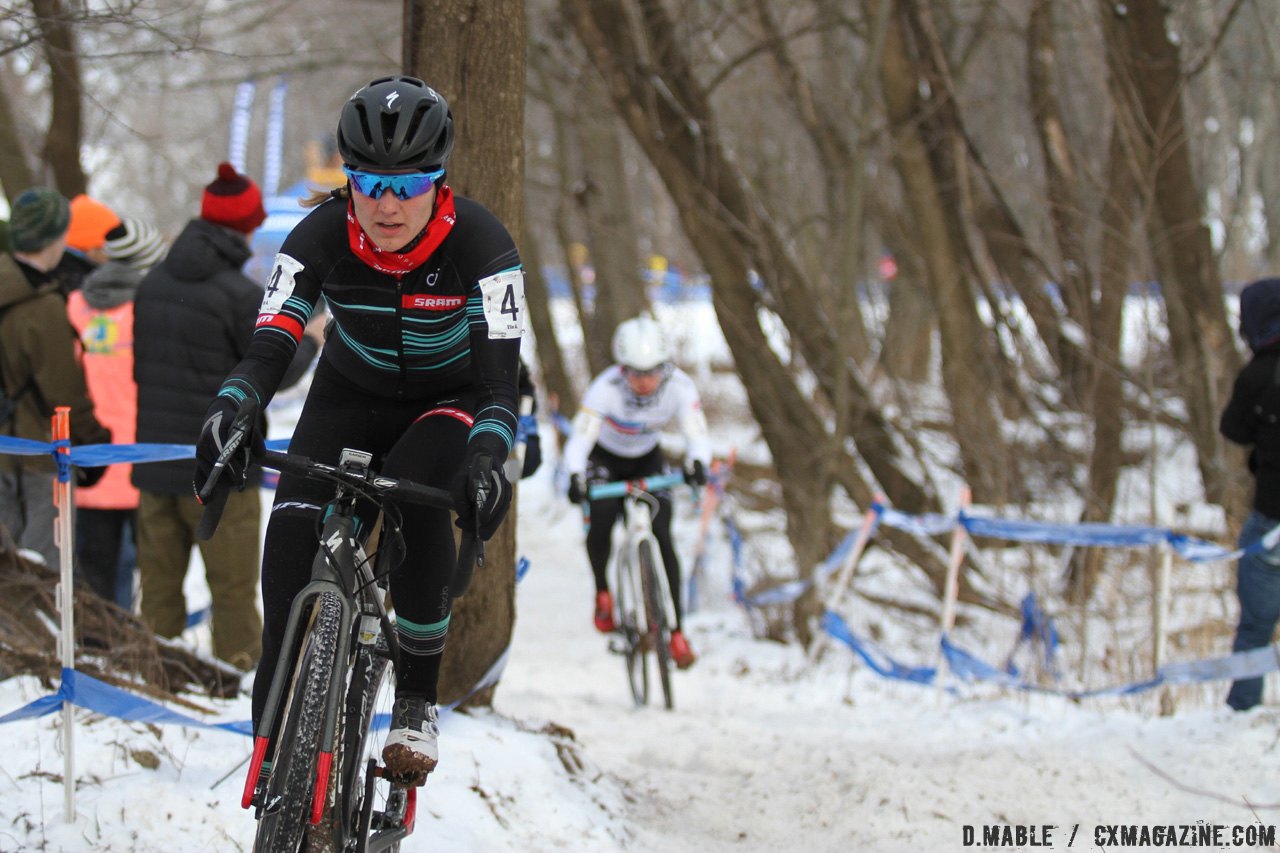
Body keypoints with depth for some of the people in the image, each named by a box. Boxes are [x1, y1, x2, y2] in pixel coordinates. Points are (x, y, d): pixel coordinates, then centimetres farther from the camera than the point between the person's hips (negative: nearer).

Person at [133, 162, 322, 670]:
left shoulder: (153, 283, 1)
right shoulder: (240, 294, -17)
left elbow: (137, 366, 8)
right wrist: (310, 342, 9)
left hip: (155, 458, 6)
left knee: (160, 585, 12)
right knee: (233, 590, 6)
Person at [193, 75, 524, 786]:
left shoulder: (477, 242, -28)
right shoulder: (323, 236, -23)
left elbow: (498, 379, -34)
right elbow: (269, 348, -28)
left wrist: (487, 458, -54)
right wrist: (229, 410, -50)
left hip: (449, 400, -2)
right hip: (352, 394, 2)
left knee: (415, 504, -32)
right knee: (294, 527, -22)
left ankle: (417, 701, -16)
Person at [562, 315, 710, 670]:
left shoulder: (679, 386, -29)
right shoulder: (605, 388, -35)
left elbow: (697, 434, -34)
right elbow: (580, 439, -40)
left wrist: (697, 462, -57)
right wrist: (575, 477, -60)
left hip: (648, 460, 1)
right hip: (605, 458, -1)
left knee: (662, 537, -11)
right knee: (601, 520, -24)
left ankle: (677, 631, -4)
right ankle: (602, 593, 5)